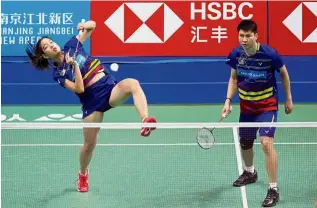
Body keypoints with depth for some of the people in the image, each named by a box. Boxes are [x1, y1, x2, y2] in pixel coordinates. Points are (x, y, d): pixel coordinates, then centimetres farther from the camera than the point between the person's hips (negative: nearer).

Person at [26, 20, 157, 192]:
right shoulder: (58, 73, 0)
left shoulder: (71, 46, 8)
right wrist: (75, 65, -19)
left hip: (111, 88, 2)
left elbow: (92, 25, 15)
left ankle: (146, 121, -53)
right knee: (89, 144, 3)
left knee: (132, 83, -33)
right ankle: (83, 174, 36)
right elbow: (79, 89, -14)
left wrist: (87, 25, -8)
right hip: (92, 100, -1)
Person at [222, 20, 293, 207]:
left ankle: (274, 189, -11)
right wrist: (228, 100, -6)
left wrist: (289, 99, 3)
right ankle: (250, 173, 49)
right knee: (245, 143, 18)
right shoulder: (236, 55, -12)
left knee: (266, 143, -20)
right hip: (246, 106, 5)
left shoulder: (269, 54, -22)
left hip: (267, 105, -5)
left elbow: (283, 73, -3)